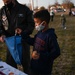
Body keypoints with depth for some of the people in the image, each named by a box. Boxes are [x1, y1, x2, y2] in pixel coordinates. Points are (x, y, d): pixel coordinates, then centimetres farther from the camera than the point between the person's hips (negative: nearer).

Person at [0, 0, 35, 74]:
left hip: (23, 40, -3)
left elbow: (31, 24, -7)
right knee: (10, 63, 13)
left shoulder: (24, 9, -11)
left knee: (25, 62, 14)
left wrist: (24, 33, -22)